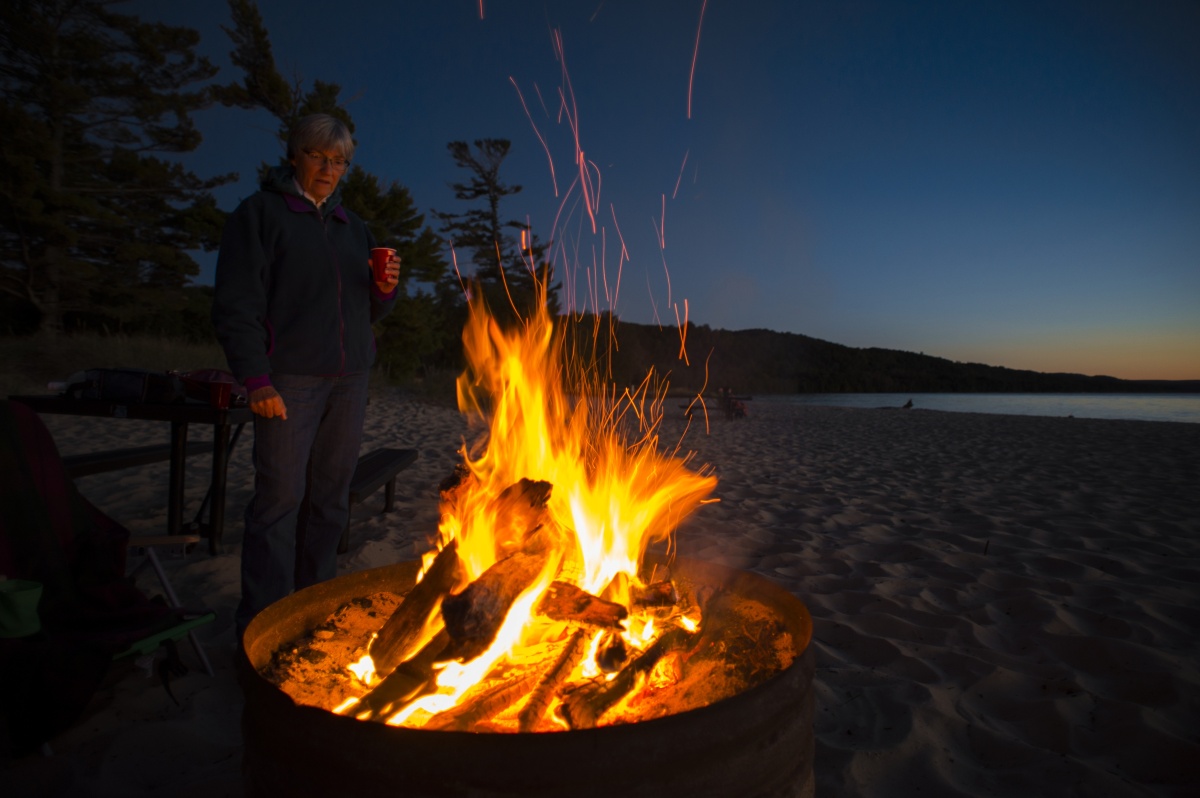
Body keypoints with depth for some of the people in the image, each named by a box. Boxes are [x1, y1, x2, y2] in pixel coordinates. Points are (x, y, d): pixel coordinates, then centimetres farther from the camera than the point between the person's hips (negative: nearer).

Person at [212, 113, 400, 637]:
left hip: (350, 378, 5)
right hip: (290, 377, -5)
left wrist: (385, 289, -3)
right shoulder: (261, 213, 3)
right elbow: (236, 304, -6)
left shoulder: (352, 226, 19)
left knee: (331, 495, 7)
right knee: (281, 496, -6)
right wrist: (256, 378, -15)